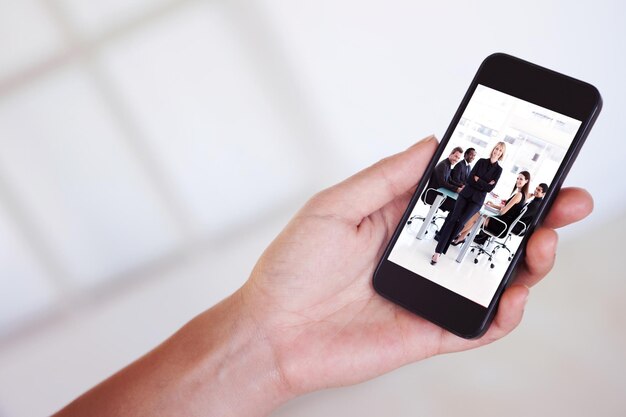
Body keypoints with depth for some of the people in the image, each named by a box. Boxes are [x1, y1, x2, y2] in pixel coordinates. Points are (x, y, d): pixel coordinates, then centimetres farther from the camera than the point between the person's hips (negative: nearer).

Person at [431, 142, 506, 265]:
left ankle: (439, 251, -9)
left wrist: (477, 180, -8)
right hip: (466, 194, 1)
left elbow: (490, 188, -6)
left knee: (460, 222, -13)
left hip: (477, 200, -1)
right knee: (453, 219, -11)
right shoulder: (481, 161, 7)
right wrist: (484, 184, -9)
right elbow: (470, 179, -2)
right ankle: (438, 250, -13)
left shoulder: (498, 169, 4)